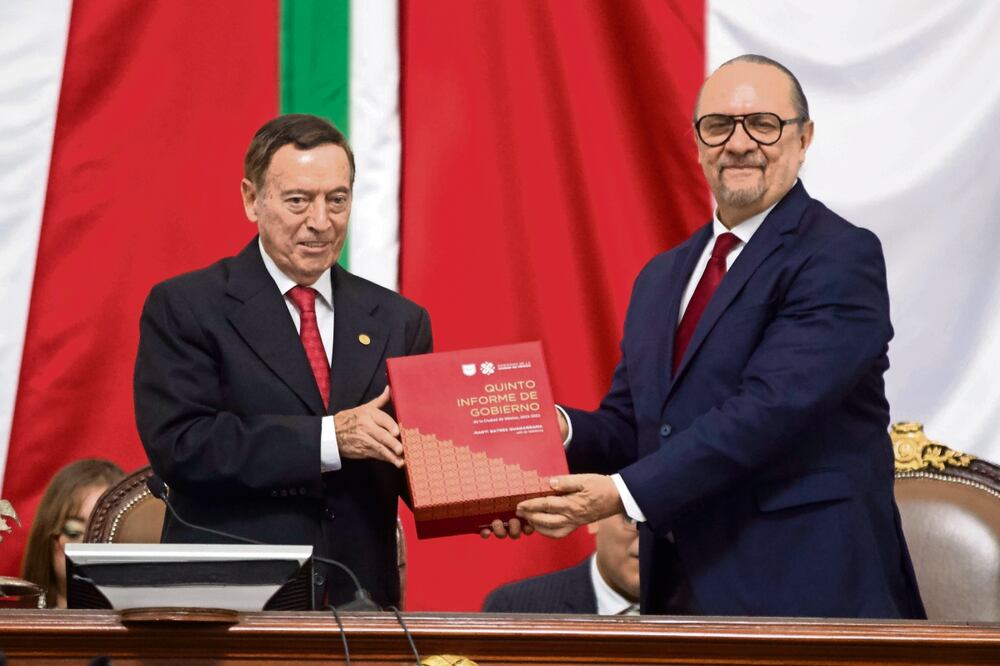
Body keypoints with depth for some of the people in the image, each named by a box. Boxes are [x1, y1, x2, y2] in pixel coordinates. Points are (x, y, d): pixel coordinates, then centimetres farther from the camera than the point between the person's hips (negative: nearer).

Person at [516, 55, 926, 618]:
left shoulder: (841, 257, -11)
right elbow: (632, 426, 14)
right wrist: (562, 429, -8)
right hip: (680, 588, 7)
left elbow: (765, 410, -21)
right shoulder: (662, 278, 15)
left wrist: (626, 492, -24)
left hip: (801, 588, -6)